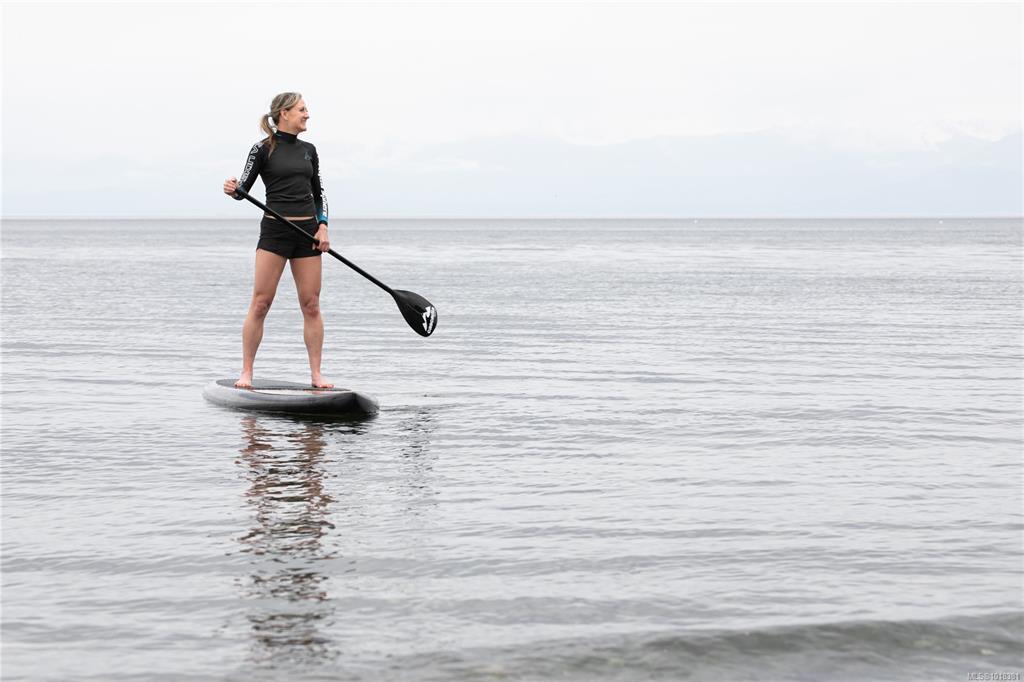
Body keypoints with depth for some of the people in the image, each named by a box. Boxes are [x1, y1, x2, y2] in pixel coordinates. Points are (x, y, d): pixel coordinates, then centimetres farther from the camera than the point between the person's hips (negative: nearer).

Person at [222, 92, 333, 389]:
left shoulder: (308, 150, 13)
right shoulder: (264, 149, -1)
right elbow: (243, 189, 0)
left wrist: (323, 226, 5)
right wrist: (232, 189, -23)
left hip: (307, 231, 4)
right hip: (274, 230, -4)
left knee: (311, 304, 2)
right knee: (260, 303, -6)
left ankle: (316, 374, 7)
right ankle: (246, 372, 0)